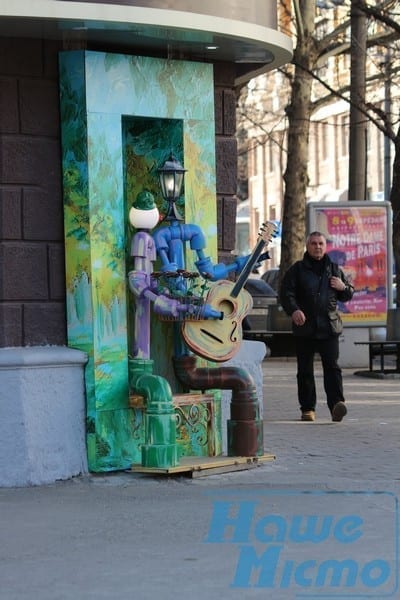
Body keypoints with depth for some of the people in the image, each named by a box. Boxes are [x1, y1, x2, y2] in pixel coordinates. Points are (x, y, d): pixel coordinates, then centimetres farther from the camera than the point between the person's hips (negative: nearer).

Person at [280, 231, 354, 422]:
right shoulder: (297, 269, 7)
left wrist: (343, 288, 0)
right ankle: (307, 409, 11)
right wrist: (293, 310, -20)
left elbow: (348, 295, 24)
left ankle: (336, 404, -17)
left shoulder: (335, 269, 15)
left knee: (332, 367, -10)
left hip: (329, 327, 1)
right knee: (305, 370, 4)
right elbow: (286, 293, -2)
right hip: (304, 328, -1)